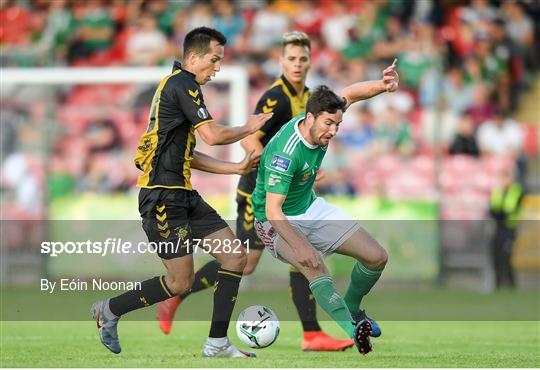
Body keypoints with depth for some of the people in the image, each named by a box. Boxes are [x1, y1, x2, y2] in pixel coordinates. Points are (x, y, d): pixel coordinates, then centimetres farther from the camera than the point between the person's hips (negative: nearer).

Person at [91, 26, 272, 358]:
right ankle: (110, 311, 10)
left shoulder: (179, 86, 20)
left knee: (235, 257, 1)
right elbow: (212, 135, -20)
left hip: (182, 194, 10)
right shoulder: (182, 85, -12)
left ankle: (217, 342, 4)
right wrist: (248, 129, -2)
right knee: (181, 282, -8)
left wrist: (236, 168, 17)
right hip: (162, 196, -10)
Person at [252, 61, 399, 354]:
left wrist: (383, 85, -12)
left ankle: (351, 310, 29)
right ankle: (350, 330, -51)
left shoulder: (321, 124, -11)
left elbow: (349, 93, 7)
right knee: (312, 264, -39)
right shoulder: (284, 153, -33)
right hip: (277, 222, -8)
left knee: (377, 257, 2)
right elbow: (272, 211, -36)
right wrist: (301, 247, -48)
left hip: (312, 209, 8)